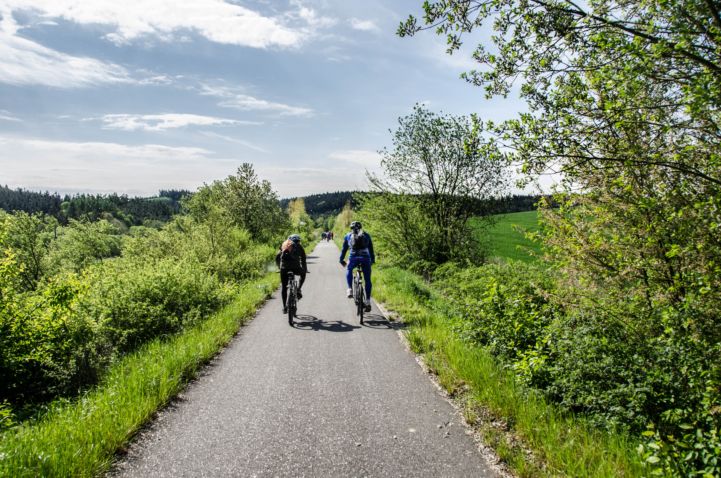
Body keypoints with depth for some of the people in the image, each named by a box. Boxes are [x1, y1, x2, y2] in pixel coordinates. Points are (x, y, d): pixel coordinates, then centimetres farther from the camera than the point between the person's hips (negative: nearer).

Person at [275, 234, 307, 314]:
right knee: (303, 274, 31)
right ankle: (298, 289, 14)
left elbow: (277, 257, 21)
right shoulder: (299, 247, 14)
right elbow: (303, 260, 13)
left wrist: (280, 267, 30)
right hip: (295, 268, -2)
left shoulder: (284, 246, 22)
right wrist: (305, 269, 21)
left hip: (284, 269, 2)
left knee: (283, 287, 12)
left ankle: (284, 307, 11)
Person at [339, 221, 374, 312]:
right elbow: (371, 249, 26)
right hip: (366, 258, 1)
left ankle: (350, 290, 16)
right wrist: (373, 259, 36)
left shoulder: (348, 236, 18)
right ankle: (368, 301, 7)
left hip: (353, 258, 0)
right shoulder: (366, 235, 21)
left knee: (349, 270, 31)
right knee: (367, 280, 11)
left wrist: (341, 260, 31)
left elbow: (344, 249, 21)